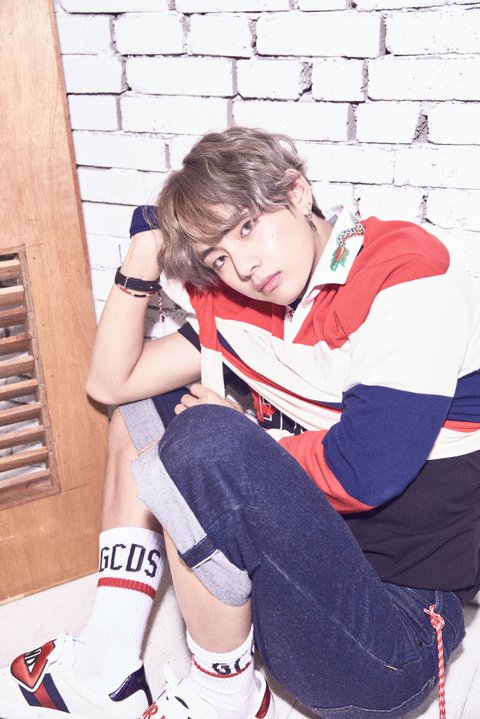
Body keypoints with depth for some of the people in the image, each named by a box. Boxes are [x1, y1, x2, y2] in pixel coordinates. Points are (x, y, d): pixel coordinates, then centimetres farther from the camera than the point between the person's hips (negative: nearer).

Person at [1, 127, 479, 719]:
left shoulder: (409, 278, -16)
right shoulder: (240, 304, 4)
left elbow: (361, 475, -26)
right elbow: (110, 382, 10)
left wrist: (244, 443, -10)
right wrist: (141, 260, 0)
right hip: (319, 548, 8)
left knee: (205, 437, -29)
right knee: (142, 406, 14)